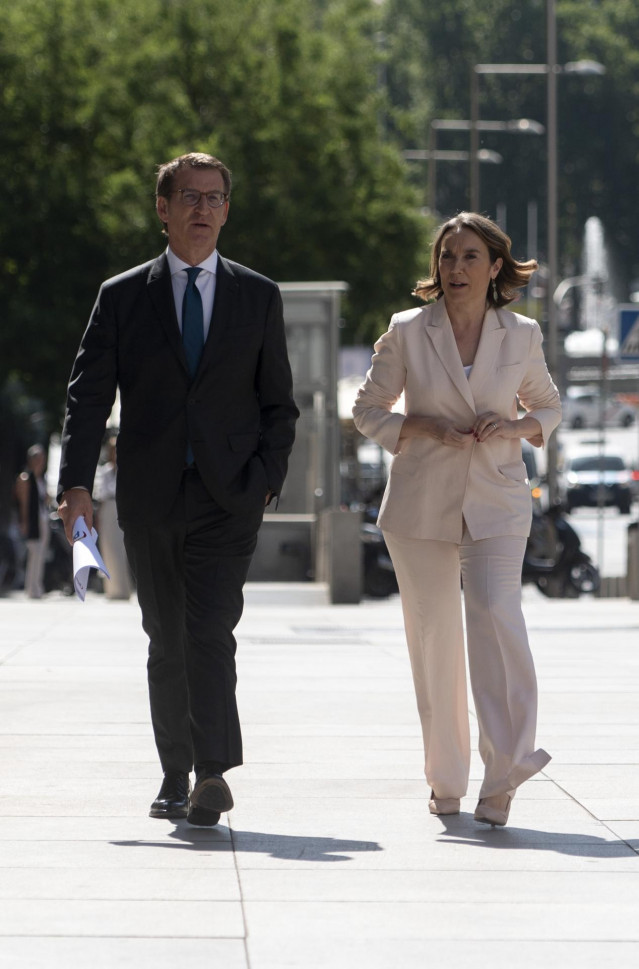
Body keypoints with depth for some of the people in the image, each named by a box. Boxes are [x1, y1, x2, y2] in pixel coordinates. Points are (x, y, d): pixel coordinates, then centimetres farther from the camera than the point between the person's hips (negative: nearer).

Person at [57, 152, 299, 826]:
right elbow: (88, 395, 2)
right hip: (150, 498, 1)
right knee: (167, 642, 7)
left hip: (229, 497, -1)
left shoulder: (258, 297, 9)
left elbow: (278, 404, 11)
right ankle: (176, 777, 17)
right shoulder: (122, 297, 7)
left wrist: (268, 480, -3)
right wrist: (77, 483, -9)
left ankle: (213, 773, -18)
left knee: (211, 631, -15)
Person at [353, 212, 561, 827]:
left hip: (495, 504, -1)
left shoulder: (522, 335, 4)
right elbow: (368, 409, 6)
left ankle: (504, 774, -25)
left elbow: (548, 404, 18)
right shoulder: (407, 332, 1)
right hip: (421, 503, 1)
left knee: (496, 617, -20)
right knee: (433, 638, 4)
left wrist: (519, 427, -5)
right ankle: (446, 781, 16)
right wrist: (430, 429, -11)